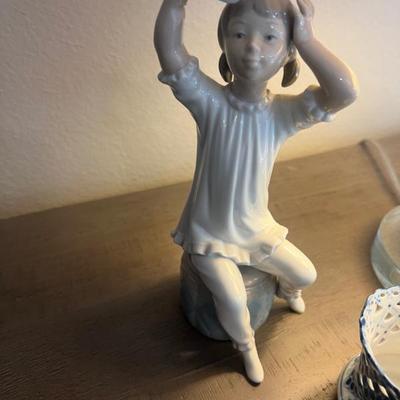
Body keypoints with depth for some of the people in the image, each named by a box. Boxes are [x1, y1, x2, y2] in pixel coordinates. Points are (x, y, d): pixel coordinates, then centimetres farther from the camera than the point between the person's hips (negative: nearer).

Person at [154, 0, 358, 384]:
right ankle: (246, 346, 21)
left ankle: (285, 289, 57)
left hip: (257, 228, 3)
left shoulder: (284, 111, -14)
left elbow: (345, 91, -31)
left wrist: (305, 37, -26)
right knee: (233, 298, -18)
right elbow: (168, 49, -35)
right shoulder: (209, 101, -20)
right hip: (209, 234, -3)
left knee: (306, 274, 15)